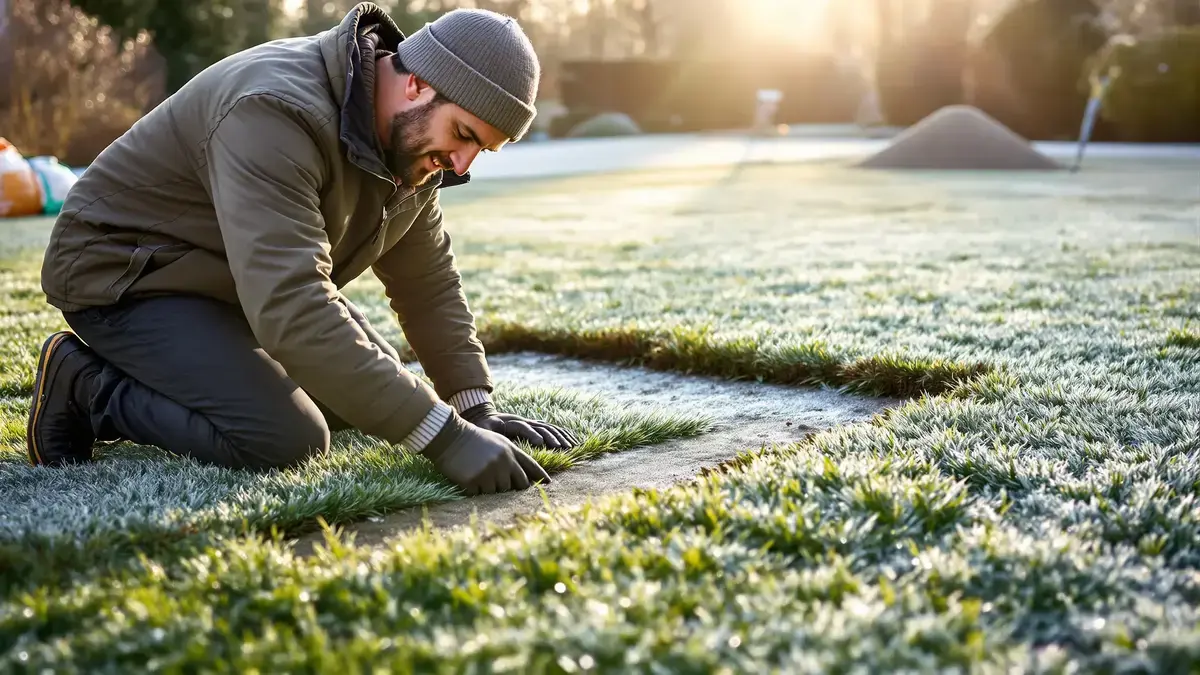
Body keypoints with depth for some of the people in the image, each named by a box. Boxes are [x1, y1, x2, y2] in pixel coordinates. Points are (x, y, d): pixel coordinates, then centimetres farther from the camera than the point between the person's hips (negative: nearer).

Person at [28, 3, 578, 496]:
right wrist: (443, 437, -45)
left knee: (370, 392, 8)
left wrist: (478, 409, -6)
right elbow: (292, 307, -43)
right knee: (287, 441, -24)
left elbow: (428, 280, 3)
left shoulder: (412, 138, -6)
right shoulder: (276, 115, -35)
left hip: (245, 279, 9)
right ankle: (85, 388, -5)